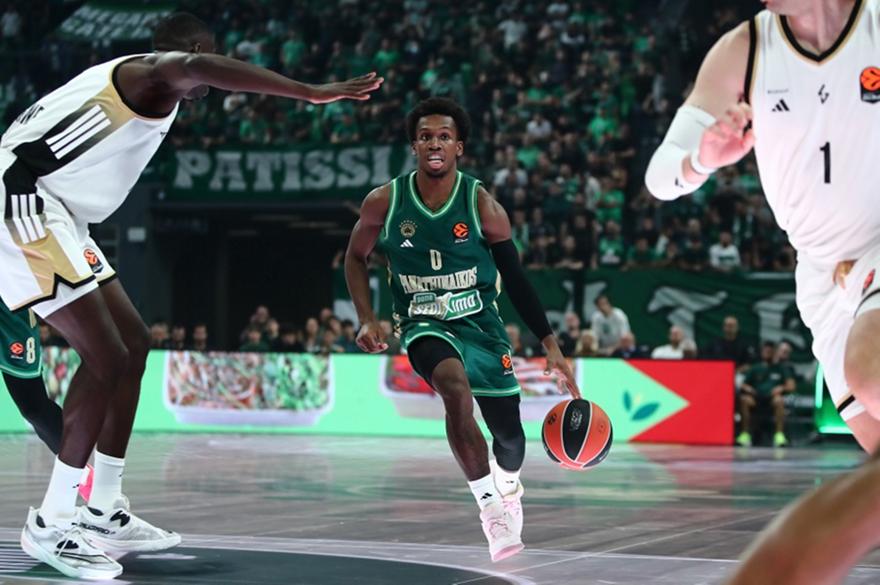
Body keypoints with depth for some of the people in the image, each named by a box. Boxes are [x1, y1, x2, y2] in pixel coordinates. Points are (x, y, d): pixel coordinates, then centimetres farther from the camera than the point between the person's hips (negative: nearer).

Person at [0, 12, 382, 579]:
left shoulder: (133, 80, 24)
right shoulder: (155, 74, -8)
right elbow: (195, 66, -33)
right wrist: (311, 92, -40)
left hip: (48, 213, 11)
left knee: (133, 343, 14)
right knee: (107, 359, -13)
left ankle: (104, 513, 18)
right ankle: (51, 526, -6)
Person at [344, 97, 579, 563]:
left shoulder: (482, 206, -11)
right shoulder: (384, 203, -9)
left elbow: (515, 279, -4)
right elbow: (356, 258, 8)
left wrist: (550, 345, -8)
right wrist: (367, 320, -5)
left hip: (480, 323, 1)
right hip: (424, 325, -1)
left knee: (509, 432, 6)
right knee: (455, 387, -34)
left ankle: (508, 485, 45)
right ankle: (489, 506, -22)